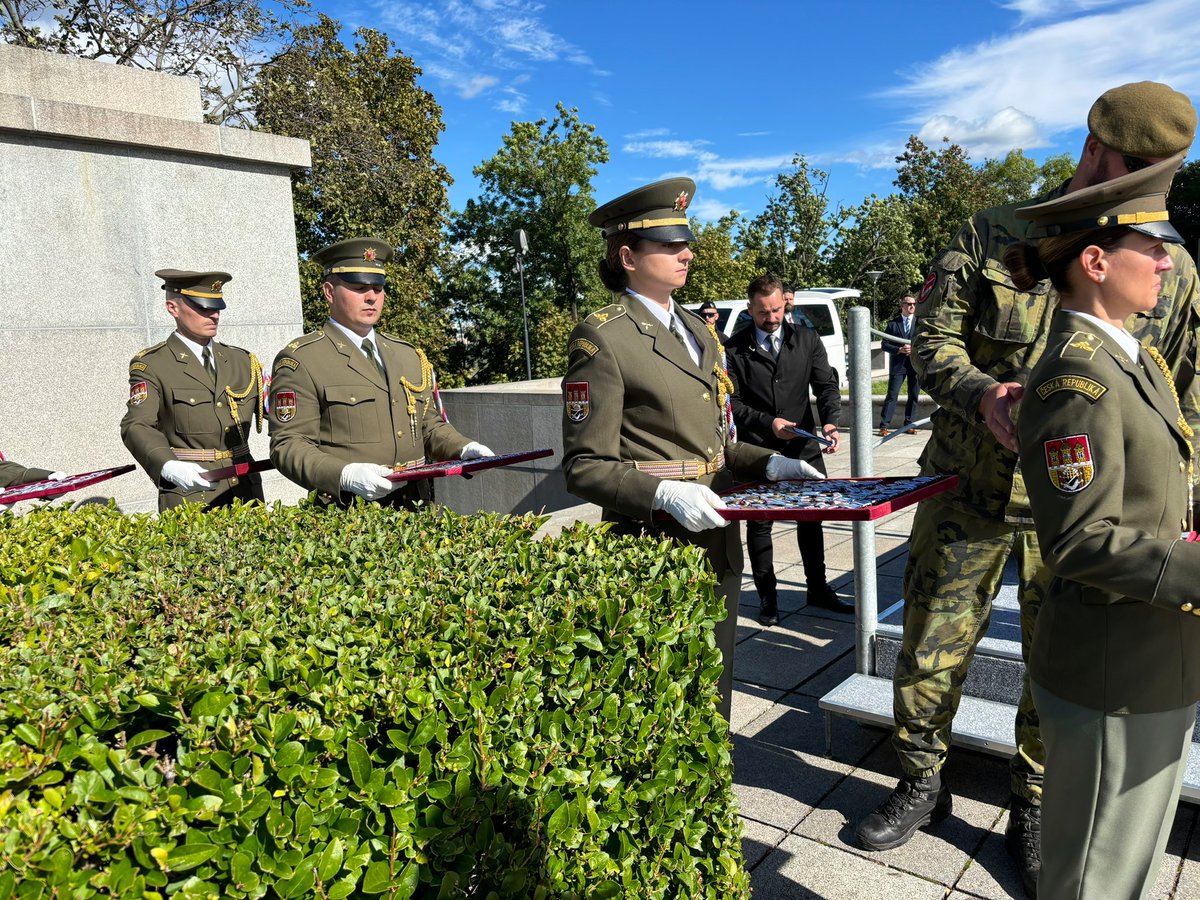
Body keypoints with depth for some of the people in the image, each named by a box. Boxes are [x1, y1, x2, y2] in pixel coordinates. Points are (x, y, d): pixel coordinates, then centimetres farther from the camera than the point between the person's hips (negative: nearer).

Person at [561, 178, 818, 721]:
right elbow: (585, 468, -13)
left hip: (719, 547, 8)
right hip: (655, 551, -7)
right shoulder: (602, 338, -10)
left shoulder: (696, 330, 15)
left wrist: (767, 464, 5)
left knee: (714, 700, 19)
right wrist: (664, 494, -26)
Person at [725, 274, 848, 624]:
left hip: (804, 447, 3)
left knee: (811, 518, 13)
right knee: (759, 524, 7)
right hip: (758, 451, -3)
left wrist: (830, 421, -17)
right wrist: (768, 422, -20)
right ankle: (767, 596, 22)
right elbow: (732, 402, -7)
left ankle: (818, 589, 30)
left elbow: (826, 385, 1)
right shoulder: (735, 349, -5)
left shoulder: (807, 340, 4)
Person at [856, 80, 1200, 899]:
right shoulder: (993, 234, -1)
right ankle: (922, 785, 32)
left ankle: (1034, 815, 34)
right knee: (931, 648, 8)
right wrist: (984, 396, -22)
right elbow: (932, 342, -2)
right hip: (970, 487, 0)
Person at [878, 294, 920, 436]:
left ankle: (909, 424, 16)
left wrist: (914, 349, -13)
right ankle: (884, 426, -5)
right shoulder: (892, 323, 5)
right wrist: (900, 350, -13)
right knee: (892, 395, -5)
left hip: (916, 364, 2)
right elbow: (885, 345, 1)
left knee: (914, 396, 6)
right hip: (897, 364, -2)